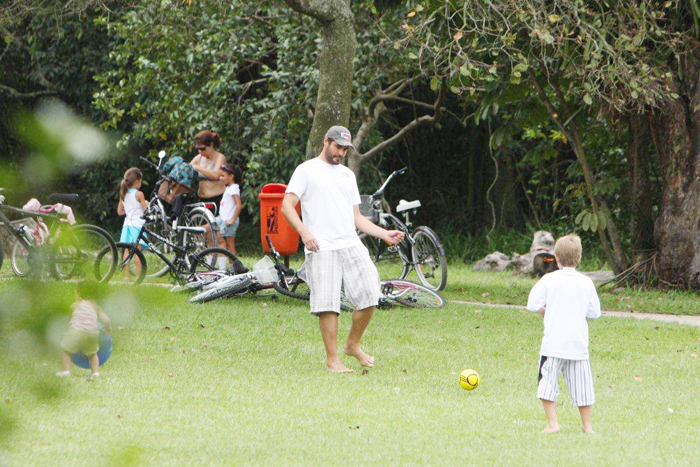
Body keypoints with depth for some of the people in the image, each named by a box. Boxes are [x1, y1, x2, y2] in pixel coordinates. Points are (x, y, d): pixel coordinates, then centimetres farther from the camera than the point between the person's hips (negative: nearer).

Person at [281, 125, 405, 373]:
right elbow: (287, 206, -3)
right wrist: (304, 232, -19)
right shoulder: (307, 170, 5)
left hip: (351, 245, 5)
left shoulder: (347, 174, 24)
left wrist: (385, 234, 15)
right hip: (321, 248, -5)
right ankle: (332, 359, -5)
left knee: (368, 297, -3)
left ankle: (353, 345, 17)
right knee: (328, 305, -11)